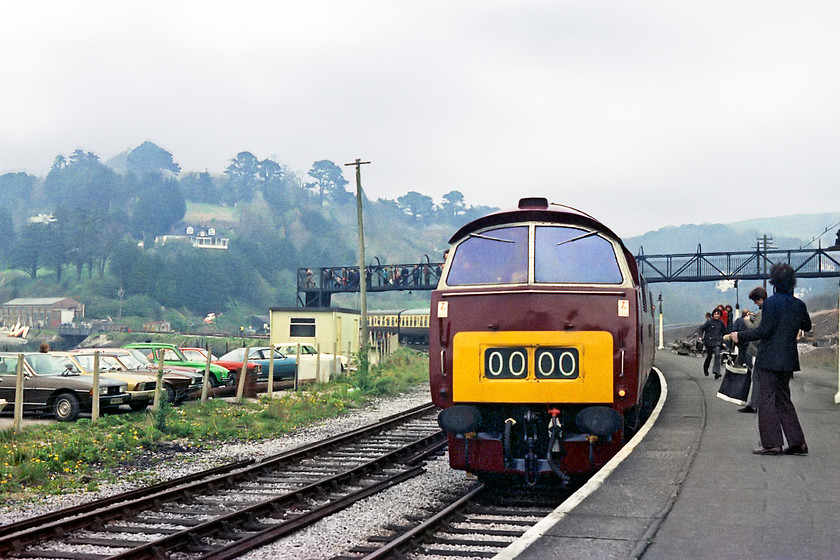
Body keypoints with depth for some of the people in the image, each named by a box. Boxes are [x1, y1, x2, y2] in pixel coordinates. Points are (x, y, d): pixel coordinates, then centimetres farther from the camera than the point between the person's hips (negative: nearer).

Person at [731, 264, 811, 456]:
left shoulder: (771, 303, -14)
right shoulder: (799, 305, 7)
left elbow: (764, 331, -17)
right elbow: (807, 326, 23)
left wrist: (740, 336, -7)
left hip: (770, 359, -7)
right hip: (788, 359, 7)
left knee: (767, 400, -1)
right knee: (783, 399, 15)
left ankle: (772, 443, -3)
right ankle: (797, 442, 13)